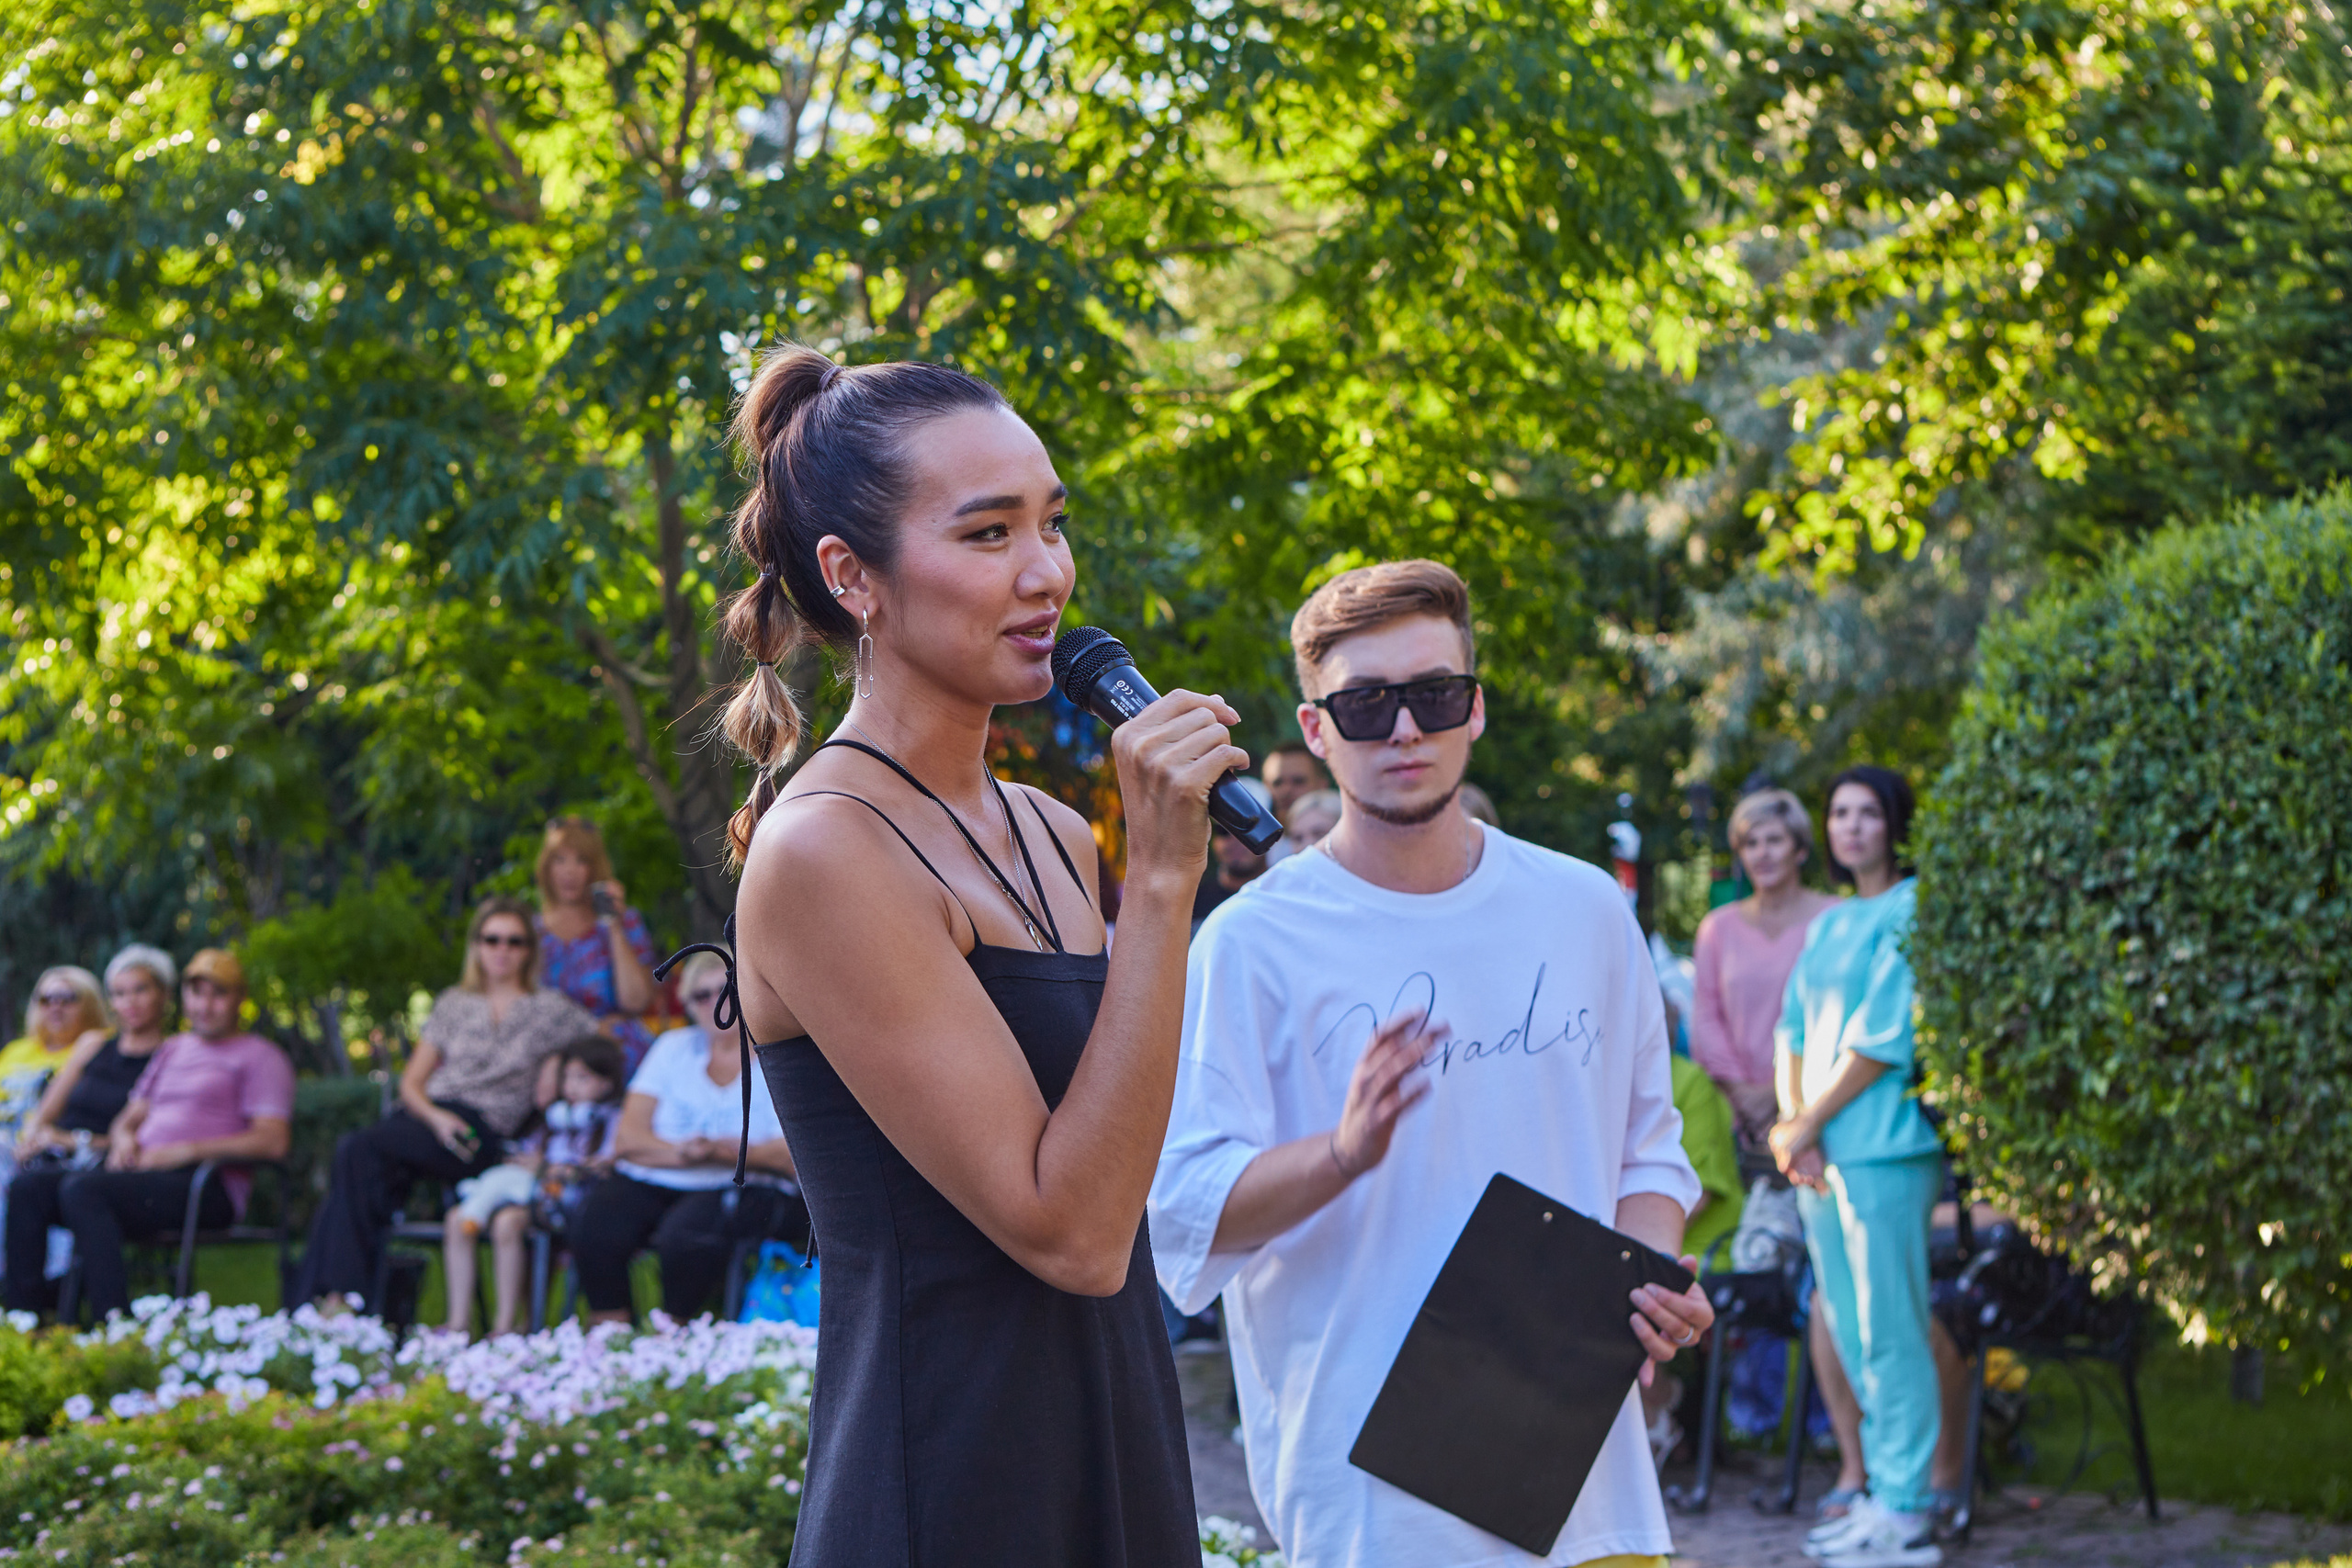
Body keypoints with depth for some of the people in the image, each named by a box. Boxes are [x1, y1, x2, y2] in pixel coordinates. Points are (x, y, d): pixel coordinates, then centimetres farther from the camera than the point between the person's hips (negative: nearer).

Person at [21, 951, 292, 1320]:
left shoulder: (259, 1057, 5)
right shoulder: (172, 1050, 28)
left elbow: (273, 1142, -8)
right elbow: (129, 1118, 29)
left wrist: (187, 1150, -15)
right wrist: (123, 1138, 2)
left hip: (209, 1189, -7)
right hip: (143, 1171, 7)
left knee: (82, 1190, -32)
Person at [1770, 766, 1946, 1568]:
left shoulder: (1913, 912, -7)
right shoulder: (1829, 924, 18)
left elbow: (1885, 1036, -13)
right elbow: (1794, 1029, 14)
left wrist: (1809, 1123, -8)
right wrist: (1793, 1125, -1)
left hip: (1885, 1148, -8)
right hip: (1819, 1152, 8)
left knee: (1890, 1334, -7)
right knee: (1850, 1335, 10)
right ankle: (1882, 1492, 16)